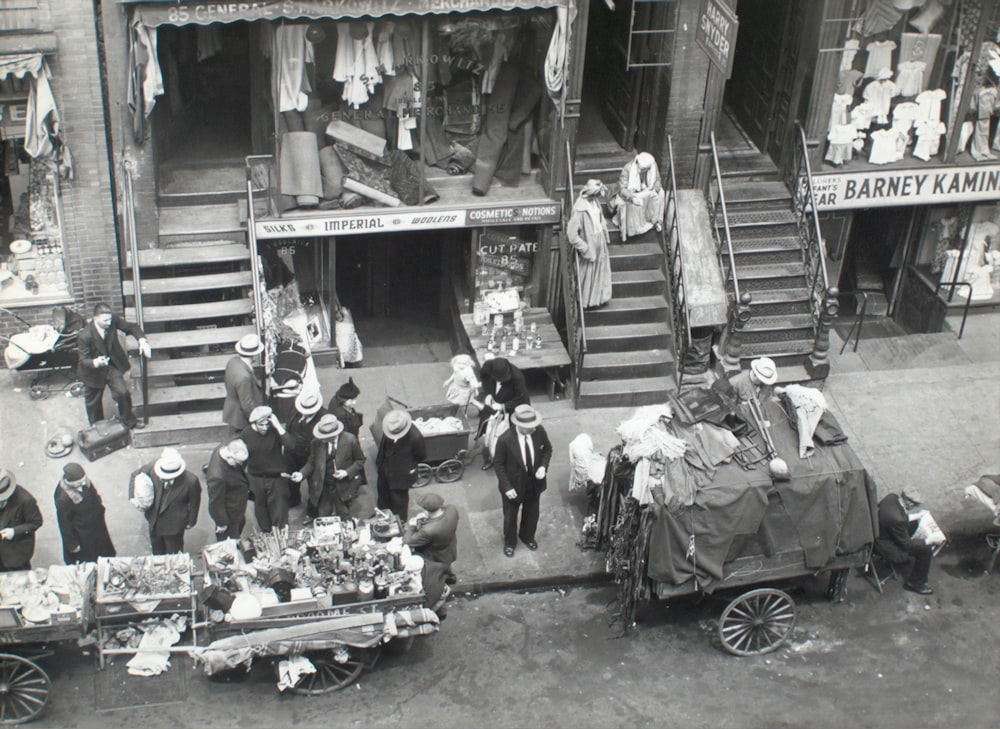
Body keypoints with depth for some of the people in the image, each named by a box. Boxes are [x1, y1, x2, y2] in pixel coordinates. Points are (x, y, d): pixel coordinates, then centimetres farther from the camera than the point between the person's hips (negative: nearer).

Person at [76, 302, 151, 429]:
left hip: (112, 366, 3)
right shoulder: (85, 337, -32)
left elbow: (131, 327, -7)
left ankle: (129, 421, 18)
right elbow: (84, 361, -25)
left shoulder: (113, 320, -22)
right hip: (94, 371, -3)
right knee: (94, 402, 15)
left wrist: (142, 340, -26)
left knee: (123, 392, -9)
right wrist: (95, 363, -48)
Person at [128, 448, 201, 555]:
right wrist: (133, 497, -17)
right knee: (157, 552, 25)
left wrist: (191, 522, 2)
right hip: (154, 520, 4)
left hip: (174, 526, -4)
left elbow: (194, 502, -11)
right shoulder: (153, 467, -23)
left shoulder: (191, 481, -30)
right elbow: (135, 475, -4)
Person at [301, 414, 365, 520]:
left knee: (344, 520, 8)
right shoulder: (317, 442, -10)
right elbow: (312, 462, 3)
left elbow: (360, 460, -3)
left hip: (343, 487, -2)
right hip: (323, 487, 2)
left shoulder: (350, 440, -15)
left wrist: (347, 472, -17)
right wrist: (302, 474, -14)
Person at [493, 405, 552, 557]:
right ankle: (509, 542, 48)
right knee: (510, 516, 20)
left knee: (532, 513, 26)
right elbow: (498, 464, -17)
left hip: (534, 482, 3)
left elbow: (547, 449, -1)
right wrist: (507, 487, -20)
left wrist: (543, 466, -17)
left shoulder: (539, 431, -21)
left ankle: (527, 537, 56)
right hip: (514, 485, -3)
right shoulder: (505, 440, -31)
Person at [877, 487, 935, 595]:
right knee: (926, 549, -8)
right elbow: (906, 544, -22)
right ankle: (915, 583, 12)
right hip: (888, 547, -9)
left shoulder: (892, 497, -16)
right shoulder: (897, 519, -39)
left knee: (916, 524, 22)